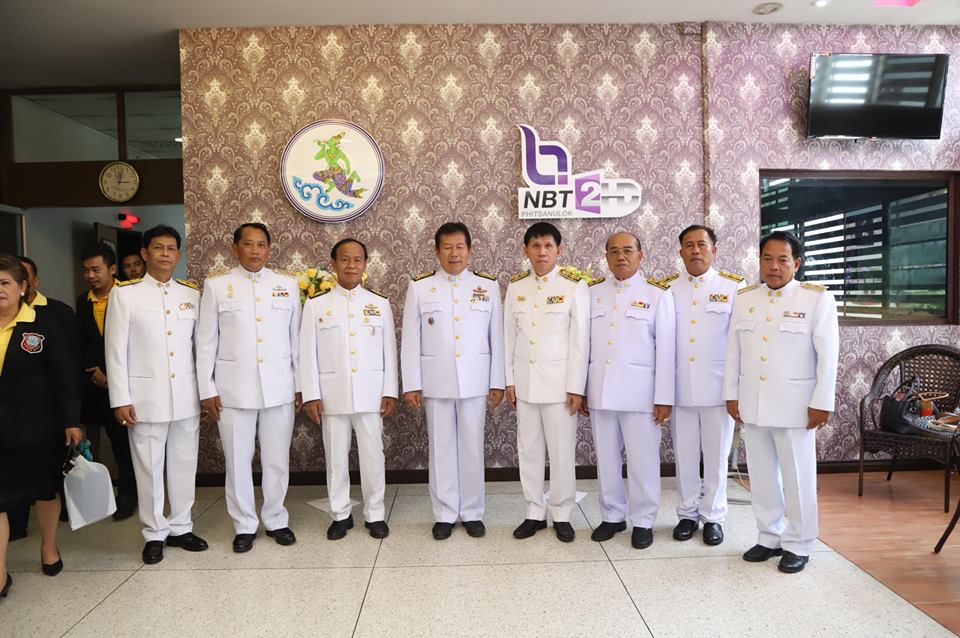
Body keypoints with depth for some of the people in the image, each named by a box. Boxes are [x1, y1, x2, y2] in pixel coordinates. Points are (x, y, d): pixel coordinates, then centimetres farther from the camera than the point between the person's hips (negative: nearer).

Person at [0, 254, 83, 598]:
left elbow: (64, 376, -7)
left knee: (45, 489, 15)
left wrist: (71, 420, -9)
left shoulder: (44, 324, -7)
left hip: (37, 427, -1)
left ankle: (48, 547, 36)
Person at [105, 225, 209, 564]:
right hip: (146, 396, -2)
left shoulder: (192, 293, 8)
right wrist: (120, 399, -6)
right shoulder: (124, 293, 0)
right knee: (149, 467, 6)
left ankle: (181, 528, 25)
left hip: (187, 396, 3)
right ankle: (155, 534, 21)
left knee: (184, 464, 10)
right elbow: (116, 349, -2)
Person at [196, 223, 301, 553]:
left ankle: (276, 520, 26)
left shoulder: (288, 285, 6)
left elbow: (295, 338, 7)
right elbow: (206, 342, 2)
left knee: (277, 460, 9)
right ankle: (244, 525, 24)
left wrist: (300, 384, 6)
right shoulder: (216, 286, 2)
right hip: (234, 389, -1)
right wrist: (207, 390, -2)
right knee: (238, 461, 8)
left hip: (279, 388, 1)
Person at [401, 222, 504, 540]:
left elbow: (497, 337, 3)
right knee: (441, 448, 8)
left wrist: (497, 382, 1)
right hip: (435, 381, 0)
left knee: (472, 447, 8)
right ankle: (445, 514, 22)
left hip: (475, 380, 0)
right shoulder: (419, 287, 1)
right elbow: (410, 340, 0)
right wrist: (411, 384, -3)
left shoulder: (488, 285, 3)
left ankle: (472, 512, 22)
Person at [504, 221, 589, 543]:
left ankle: (561, 514, 21)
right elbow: (509, 336, 7)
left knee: (562, 451, 4)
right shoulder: (516, 286, 5)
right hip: (525, 382, 4)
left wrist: (576, 387, -10)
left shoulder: (574, 286, -6)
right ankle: (535, 512, 25)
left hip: (559, 382, -3)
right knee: (528, 450, 11)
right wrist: (509, 380, 5)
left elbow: (580, 340, -8)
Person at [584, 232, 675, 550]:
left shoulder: (657, 294, -1)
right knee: (606, 458, 11)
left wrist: (664, 397, -7)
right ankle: (612, 516, 27)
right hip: (600, 390, 3)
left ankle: (643, 521, 21)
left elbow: (665, 349, -3)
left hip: (639, 390, -3)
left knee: (642, 460, 4)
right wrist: (579, 388, 4)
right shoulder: (593, 293, 9)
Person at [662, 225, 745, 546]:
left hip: (717, 388, -1)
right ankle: (687, 513, 27)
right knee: (684, 456, 11)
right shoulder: (666, 288, 3)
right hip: (679, 388, 2)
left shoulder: (735, 287, -2)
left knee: (716, 456, 10)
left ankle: (713, 516, 26)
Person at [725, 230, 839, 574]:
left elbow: (828, 354, -7)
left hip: (795, 405, -4)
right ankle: (769, 538, 27)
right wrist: (731, 394, 7)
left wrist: (821, 402, -10)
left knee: (797, 477, 6)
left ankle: (798, 545, 22)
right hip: (752, 404, 4)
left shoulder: (817, 299, -5)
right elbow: (733, 350, 9)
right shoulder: (744, 298, 7)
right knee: (761, 476, 13)